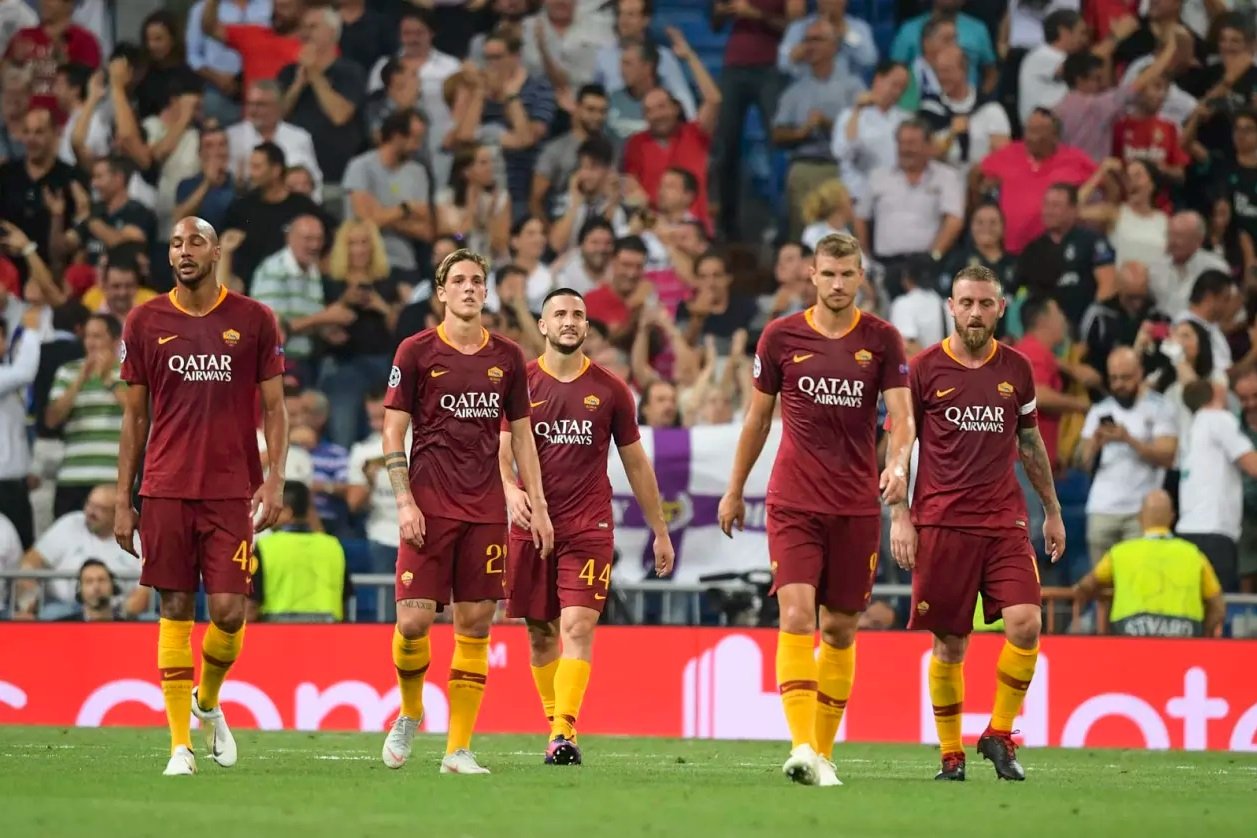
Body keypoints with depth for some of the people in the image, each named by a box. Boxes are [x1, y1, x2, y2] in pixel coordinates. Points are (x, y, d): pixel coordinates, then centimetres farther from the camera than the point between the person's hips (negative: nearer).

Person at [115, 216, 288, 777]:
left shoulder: (254, 320, 3)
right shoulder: (145, 322, 6)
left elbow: (274, 409, 5)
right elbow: (135, 416, 10)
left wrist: (275, 480, -8)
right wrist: (122, 500, 6)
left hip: (233, 492, -1)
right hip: (166, 492, 1)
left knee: (229, 612, -7)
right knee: (176, 611, 0)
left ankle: (208, 704, 23)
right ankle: (180, 744, 5)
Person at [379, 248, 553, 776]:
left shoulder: (507, 357, 10)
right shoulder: (416, 351, 1)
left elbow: (521, 435, 16)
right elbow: (393, 431, 1)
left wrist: (538, 505, 9)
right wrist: (404, 501, -9)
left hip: (486, 510, 3)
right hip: (429, 508, -3)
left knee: (475, 626, 0)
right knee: (415, 620, -10)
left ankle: (459, 749, 3)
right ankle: (410, 713, 18)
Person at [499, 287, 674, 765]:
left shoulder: (609, 390, 6)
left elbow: (635, 462, 13)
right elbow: (501, 451, 0)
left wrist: (660, 531, 14)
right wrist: (510, 490, -23)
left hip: (589, 528, -1)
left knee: (578, 627, -15)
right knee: (541, 632, 7)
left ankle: (565, 734, -22)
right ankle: (554, 722, 20)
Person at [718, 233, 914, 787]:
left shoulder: (882, 340, 1)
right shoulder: (781, 336, 2)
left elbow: (901, 414, -6)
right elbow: (758, 416, 12)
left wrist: (898, 464, -26)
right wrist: (734, 490, 16)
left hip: (857, 507, 1)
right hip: (794, 504, -1)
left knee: (840, 629, 6)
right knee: (796, 616, -16)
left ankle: (823, 750, 17)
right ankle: (802, 748, -23)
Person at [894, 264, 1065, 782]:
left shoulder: (1016, 369, 9)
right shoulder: (924, 369, 0)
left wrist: (1052, 511, 20)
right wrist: (900, 518, -4)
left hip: (1005, 521, 2)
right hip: (942, 522, -2)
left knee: (1025, 623, -15)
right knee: (949, 644, 0)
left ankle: (999, 734, 2)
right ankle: (951, 754, 12)